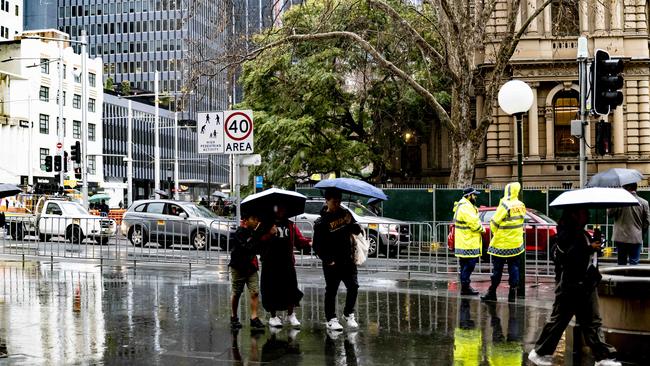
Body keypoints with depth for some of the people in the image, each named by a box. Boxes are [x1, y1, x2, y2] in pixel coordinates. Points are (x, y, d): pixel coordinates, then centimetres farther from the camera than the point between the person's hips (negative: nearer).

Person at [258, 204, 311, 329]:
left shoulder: (290, 225, 12)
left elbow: (299, 240, 2)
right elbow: (259, 241, -7)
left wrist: (309, 242, -16)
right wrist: (269, 235, -22)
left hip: (287, 263, 2)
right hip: (271, 264, -2)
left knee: (291, 289, 1)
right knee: (272, 290, 2)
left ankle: (291, 315, 19)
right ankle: (273, 316, 19)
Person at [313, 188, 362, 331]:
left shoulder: (345, 213, 5)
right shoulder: (321, 222, -9)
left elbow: (356, 230, 11)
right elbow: (317, 245, -8)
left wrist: (353, 225, -12)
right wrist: (327, 260, -14)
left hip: (348, 259, 5)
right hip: (332, 263, -4)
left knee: (353, 286, 4)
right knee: (331, 291, 4)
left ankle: (349, 314, 22)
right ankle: (331, 319, 14)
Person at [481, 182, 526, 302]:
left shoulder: (505, 205, -18)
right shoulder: (521, 206, 2)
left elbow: (494, 222, -13)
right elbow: (520, 221, 11)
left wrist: (494, 231, 5)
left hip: (502, 244, -6)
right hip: (516, 243, 6)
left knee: (497, 268, 2)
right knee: (514, 268, 10)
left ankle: (492, 293, 9)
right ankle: (513, 292, 11)